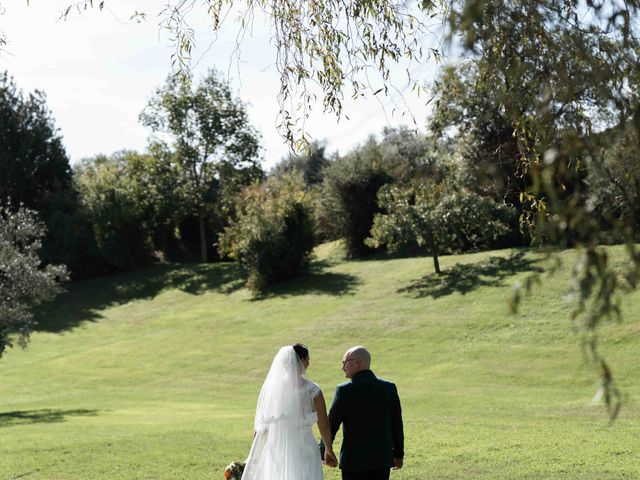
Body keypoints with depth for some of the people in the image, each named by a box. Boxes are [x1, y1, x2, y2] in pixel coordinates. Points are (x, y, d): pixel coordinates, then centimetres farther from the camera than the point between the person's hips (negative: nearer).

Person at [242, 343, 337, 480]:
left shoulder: (269, 388, -1)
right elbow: (324, 425, 0)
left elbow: (260, 427, 0)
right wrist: (329, 450, 17)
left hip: (275, 452, 3)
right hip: (304, 452, -2)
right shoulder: (312, 390, -7)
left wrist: (255, 458, 9)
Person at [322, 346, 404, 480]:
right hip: (383, 459, 4)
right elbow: (396, 425, 6)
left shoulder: (344, 390, -12)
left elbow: (331, 424, -5)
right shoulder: (389, 388, 0)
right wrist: (398, 453, 17)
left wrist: (325, 451, 10)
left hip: (354, 461, -4)